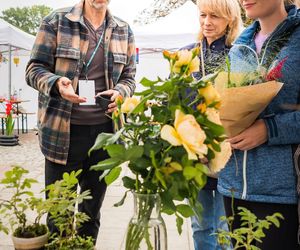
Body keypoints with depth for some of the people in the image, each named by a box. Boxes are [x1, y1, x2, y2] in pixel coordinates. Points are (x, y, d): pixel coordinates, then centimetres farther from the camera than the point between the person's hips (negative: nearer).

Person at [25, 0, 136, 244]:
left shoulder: (124, 31, 8)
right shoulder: (56, 22, -2)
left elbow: (129, 77, 13)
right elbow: (34, 69, -2)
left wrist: (119, 92, -9)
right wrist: (57, 83, -23)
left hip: (104, 131, 3)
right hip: (63, 131, -3)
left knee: (92, 209, 17)